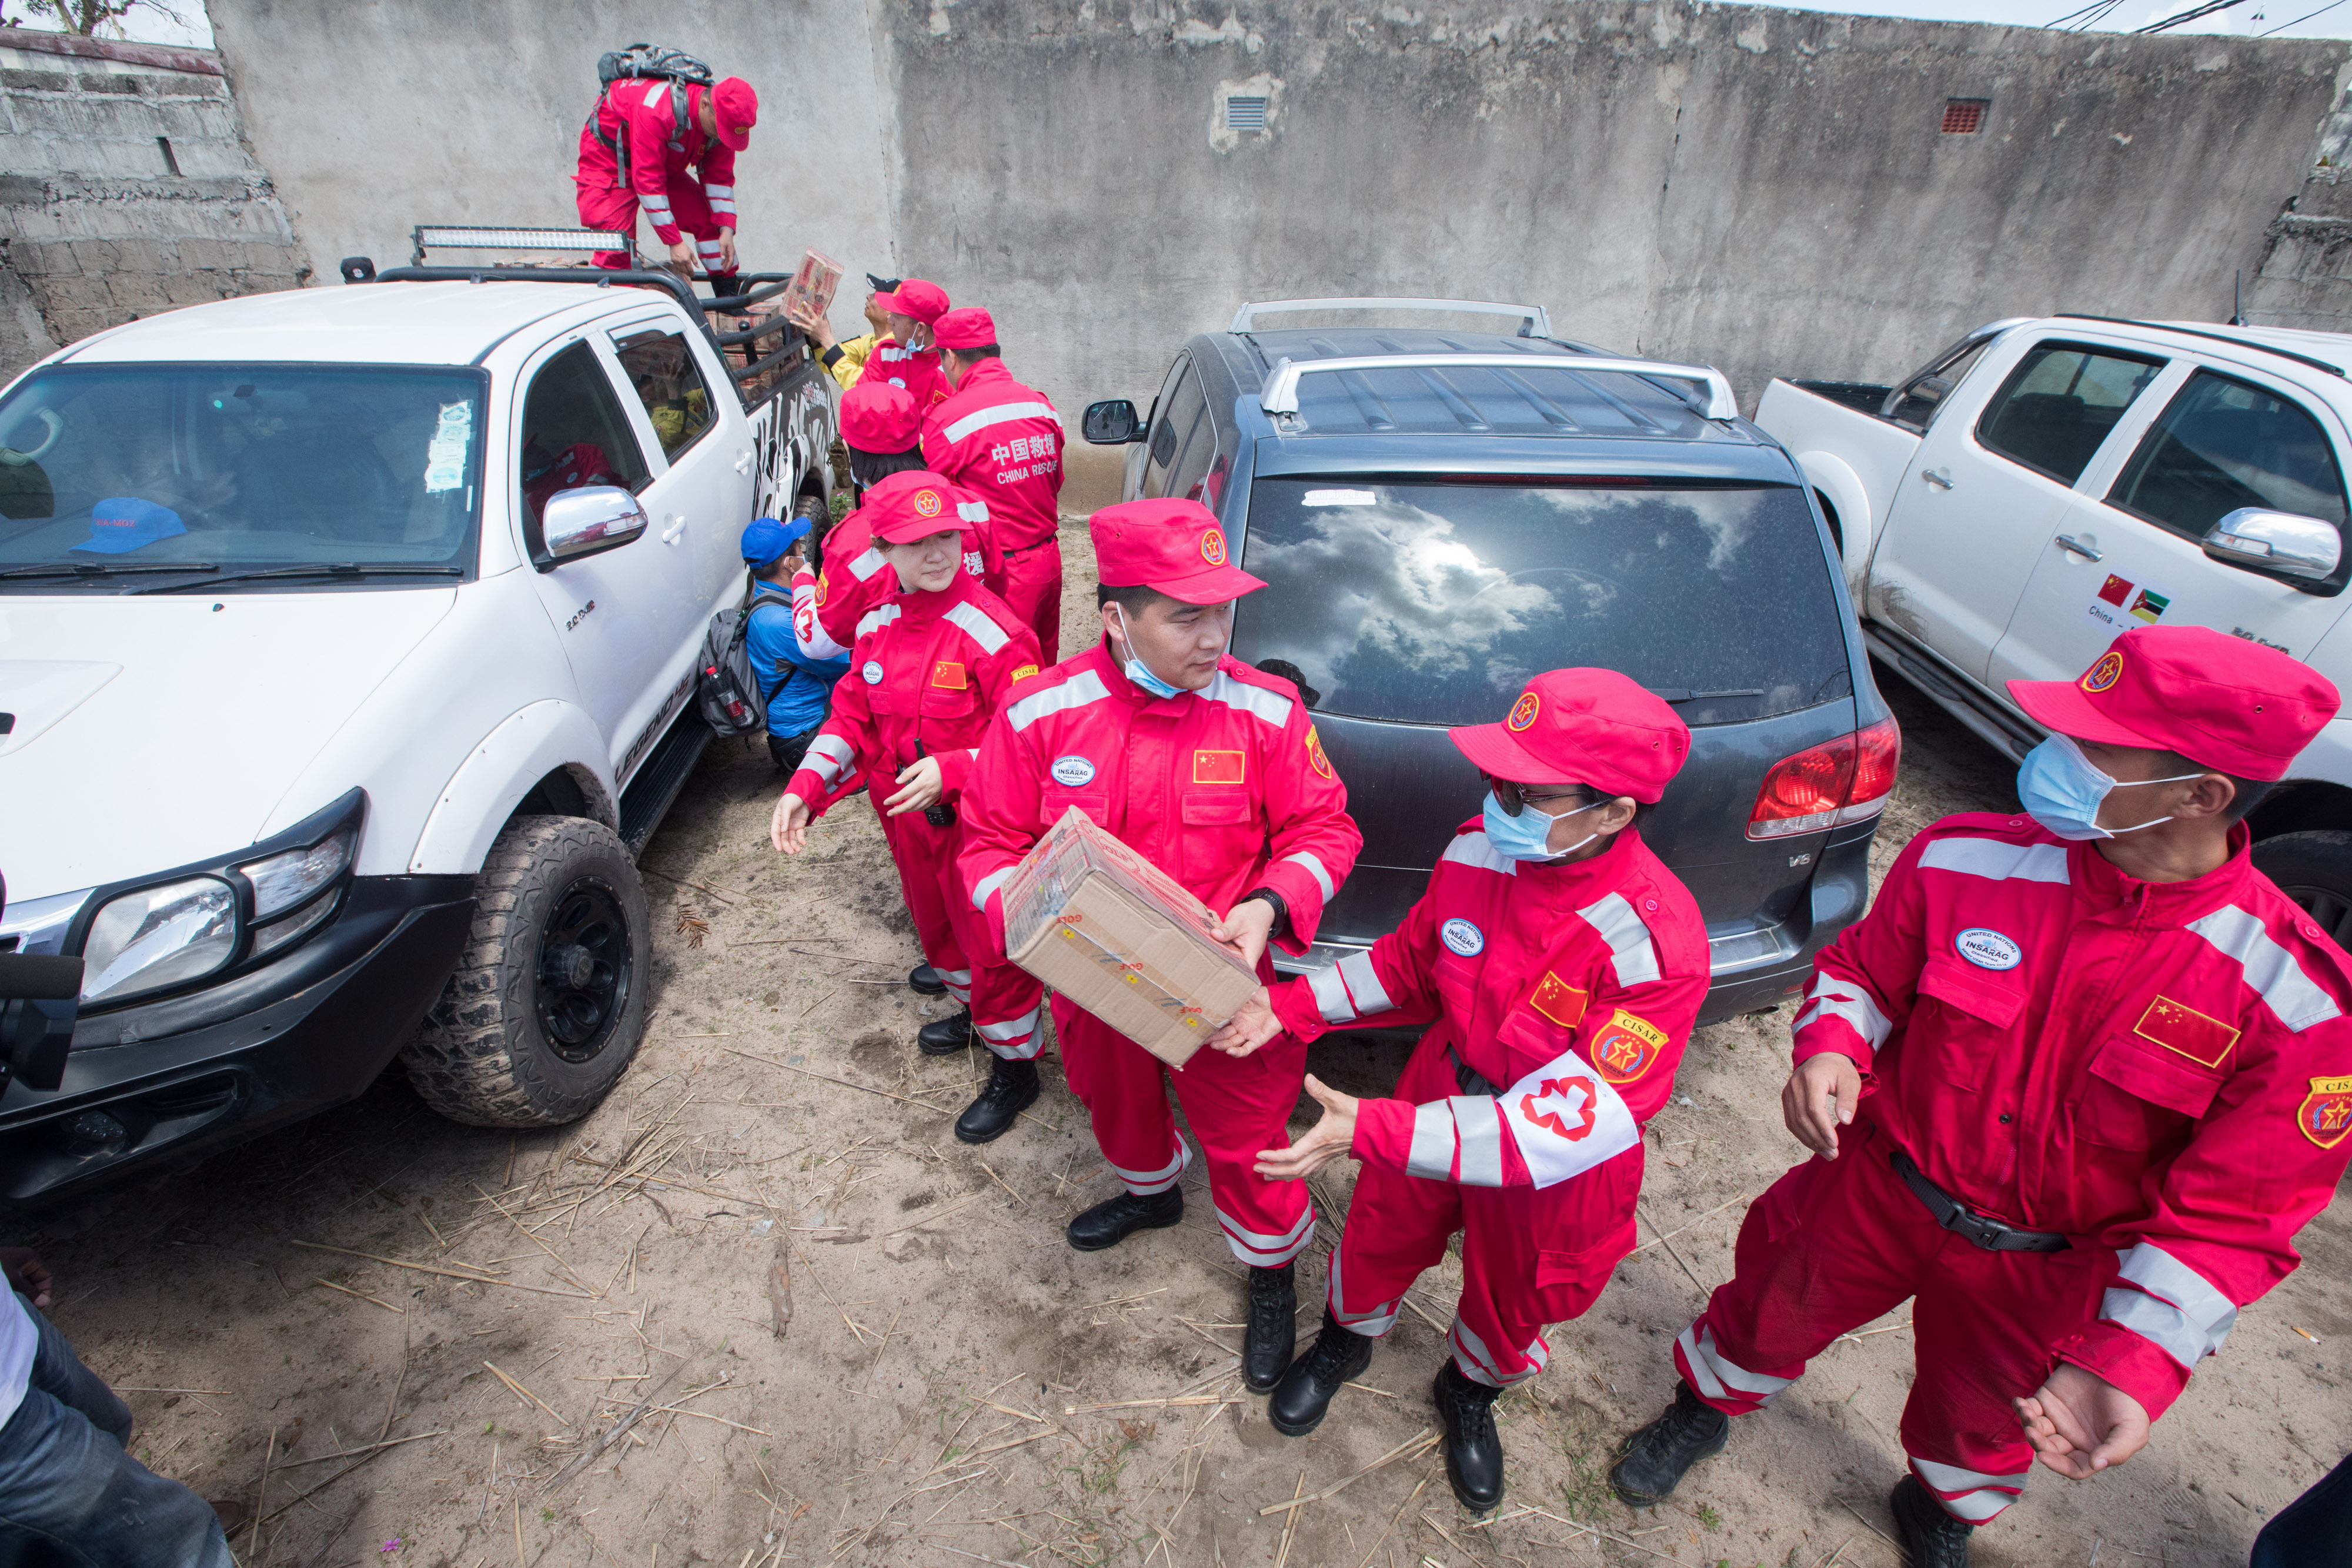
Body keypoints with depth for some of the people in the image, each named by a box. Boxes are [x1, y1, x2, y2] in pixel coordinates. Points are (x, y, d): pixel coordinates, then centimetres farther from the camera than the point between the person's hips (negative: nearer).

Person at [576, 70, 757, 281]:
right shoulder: (656, 111, -38)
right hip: (609, 158, -6)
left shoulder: (721, 119, -17)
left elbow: (719, 177, -8)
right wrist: (675, 242, -39)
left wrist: (727, 230, -20)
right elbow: (648, 182, -37)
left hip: (665, 164, 7)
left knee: (713, 223, -5)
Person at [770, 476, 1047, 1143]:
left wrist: (951, 770, -32)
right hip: (907, 819, 7)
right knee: (936, 925, 27)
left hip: (976, 821, -7)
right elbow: (851, 714, 7)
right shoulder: (877, 627, 0)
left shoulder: (991, 632, -23)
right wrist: (806, 787, -5)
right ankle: (973, 1010, 55)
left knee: (990, 942, 7)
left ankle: (1014, 1067, 28)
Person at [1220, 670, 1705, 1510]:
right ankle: (1344, 1342, 61)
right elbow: (1408, 966, -1)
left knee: (1509, 1300, 25)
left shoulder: (1656, 943, -34)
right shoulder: (1479, 849, -19)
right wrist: (1285, 1009, -12)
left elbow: (1571, 1123, -35)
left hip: (1556, 1170, -3)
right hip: (1438, 1096, 3)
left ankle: (1469, 1395, 61)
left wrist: (1373, 1131, -42)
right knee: (1380, 1235, 25)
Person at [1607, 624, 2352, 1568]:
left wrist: (2135, 1362, -26)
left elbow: (2227, 1215, -18)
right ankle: (1702, 1413, 57)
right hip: (1876, 1189, 1)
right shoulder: (1965, 860, -21)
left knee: (1983, 1418, 29)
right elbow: (1864, 967, -4)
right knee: (1769, 1312, 23)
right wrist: (1830, 1045, -25)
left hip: (2038, 1275, 0)